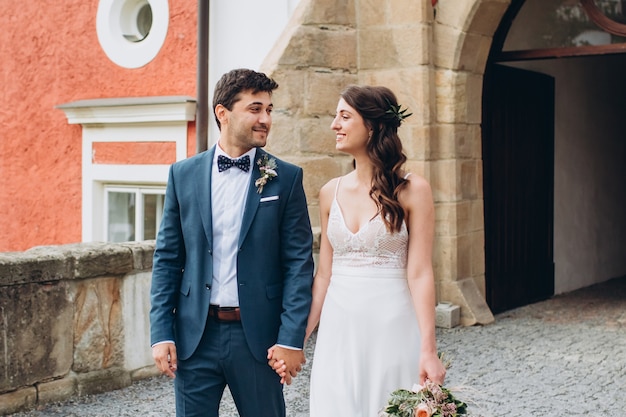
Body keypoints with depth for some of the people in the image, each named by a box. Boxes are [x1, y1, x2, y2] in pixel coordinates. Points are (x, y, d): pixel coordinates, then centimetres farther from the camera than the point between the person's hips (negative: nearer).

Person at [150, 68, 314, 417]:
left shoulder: (286, 178, -1)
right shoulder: (183, 174, 4)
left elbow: (299, 262, -3)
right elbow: (167, 259, 5)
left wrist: (292, 338, -9)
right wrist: (161, 333, -1)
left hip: (258, 335, -1)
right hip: (195, 335, 1)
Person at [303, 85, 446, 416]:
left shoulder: (412, 190, -7)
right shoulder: (331, 192, 6)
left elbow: (419, 273, -10)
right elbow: (324, 273, 9)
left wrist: (428, 349, -16)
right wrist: (299, 336, 7)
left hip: (392, 327, -4)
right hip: (339, 329, 4)